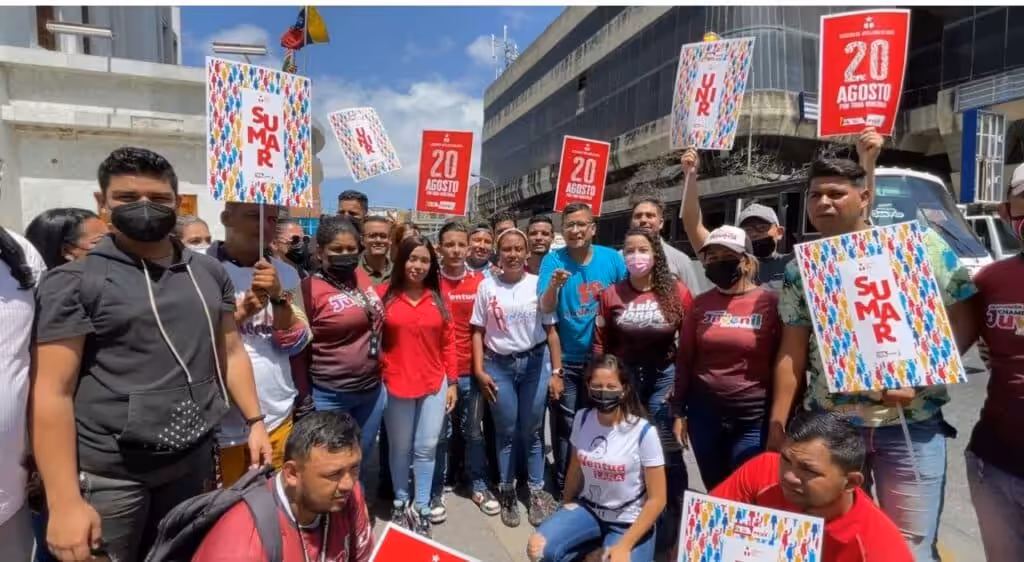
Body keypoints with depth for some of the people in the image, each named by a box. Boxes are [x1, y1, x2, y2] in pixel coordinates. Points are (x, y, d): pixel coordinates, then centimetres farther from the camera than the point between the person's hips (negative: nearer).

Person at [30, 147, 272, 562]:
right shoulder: (73, 282, -8)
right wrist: (64, 501, -14)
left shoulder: (210, 273, 5)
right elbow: (52, 391, -11)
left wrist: (255, 421, 5)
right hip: (109, 472, -4)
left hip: (195, 458, 4)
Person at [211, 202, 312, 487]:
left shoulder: (285, 273, 3)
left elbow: (295, 345, -1)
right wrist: (240, 312, -22)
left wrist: (279, 297, -16)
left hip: (277, 417, 4)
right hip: (220, 425, -3)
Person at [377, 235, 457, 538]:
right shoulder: (384, 295, -5)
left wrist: (452, 382, 4)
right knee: (400, 448, 14)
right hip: (396, 385, -2)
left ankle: (420, 508, 23)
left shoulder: (438, 299, 3)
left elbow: (448, 343, 5)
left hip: (434, 385, 2)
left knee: (427, 448, 8)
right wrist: (379, 374, -10)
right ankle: (400, 502, 33)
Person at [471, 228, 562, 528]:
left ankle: (537, 491, 24)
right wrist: (479, 370, -3)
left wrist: (557, 371, 0)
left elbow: (551, 330, 2)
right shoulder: (487, 286, 3)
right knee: (506, 432, 10)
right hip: (498, 364, 1)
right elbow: (478, 332, 5)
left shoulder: (539, 284, 0)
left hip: (535, 362, -1)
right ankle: (507, 492, 26)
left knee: (531, 431, 7)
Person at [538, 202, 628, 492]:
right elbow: (545, 309, -19)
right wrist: (554, 286, -40)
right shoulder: (553, 260, -9)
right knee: (566, 427, 8)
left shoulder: (613, 259, -4)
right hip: (567, 361, -2)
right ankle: (563, 489, 26)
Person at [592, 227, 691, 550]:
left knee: (668, 454, 3)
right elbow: (600, 344, 2)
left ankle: (671, 528, 22)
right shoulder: (610, 295, -4)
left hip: (664, 376, -2)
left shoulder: (677, 292, -9)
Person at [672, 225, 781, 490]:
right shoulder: (700, 303, 3)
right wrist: (679, 411, 7)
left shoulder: (771, 302, -8)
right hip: (704, 415, 4)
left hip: (754, 419, -3)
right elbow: (684, 359, 7)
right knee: (715, 494, 18)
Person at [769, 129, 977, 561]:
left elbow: (963, 321, -3)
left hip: (912, 426, -2)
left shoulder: (920, 244, -4)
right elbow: (791, 353, 3)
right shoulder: (800, 268, 2)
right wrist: (777, 425, -1)